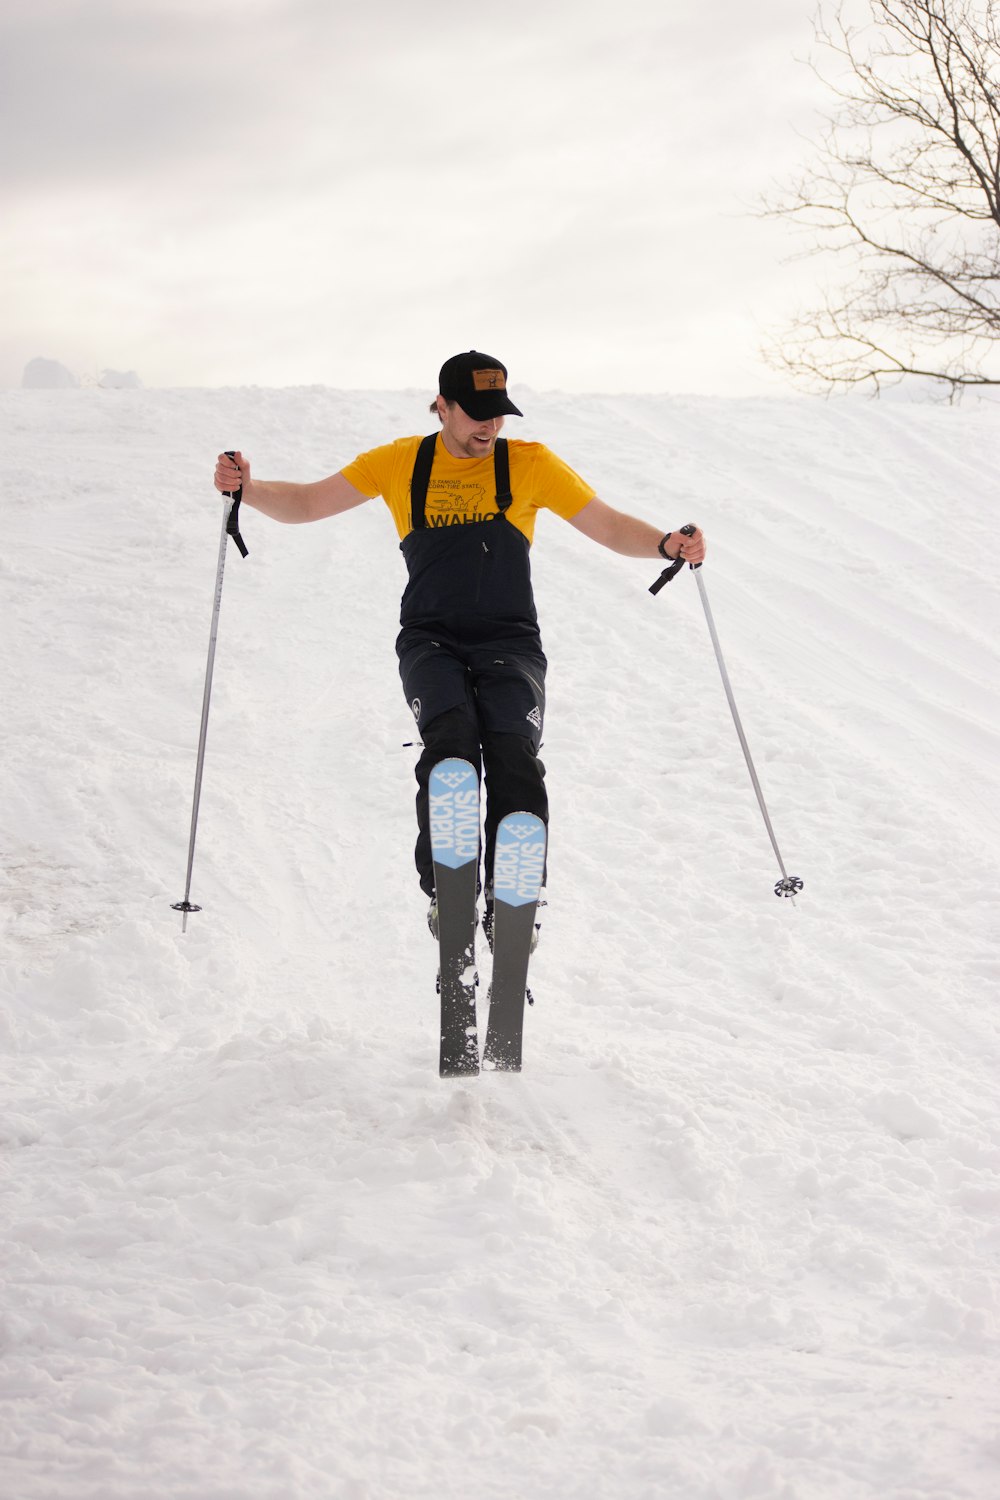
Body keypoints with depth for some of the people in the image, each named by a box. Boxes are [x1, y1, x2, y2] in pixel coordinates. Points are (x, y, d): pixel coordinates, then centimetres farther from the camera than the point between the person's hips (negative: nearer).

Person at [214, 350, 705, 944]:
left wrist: (665, 544, -13)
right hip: (432, 643, 0)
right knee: (451, 738, -29)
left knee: (514, 756, -23)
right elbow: (307, 503, 11)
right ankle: (445, 889, -24)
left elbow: (609, 525, 7)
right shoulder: (402, 463, 8)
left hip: (510, 643, 0)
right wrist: (246, 487, -8)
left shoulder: (530, 464, 7)